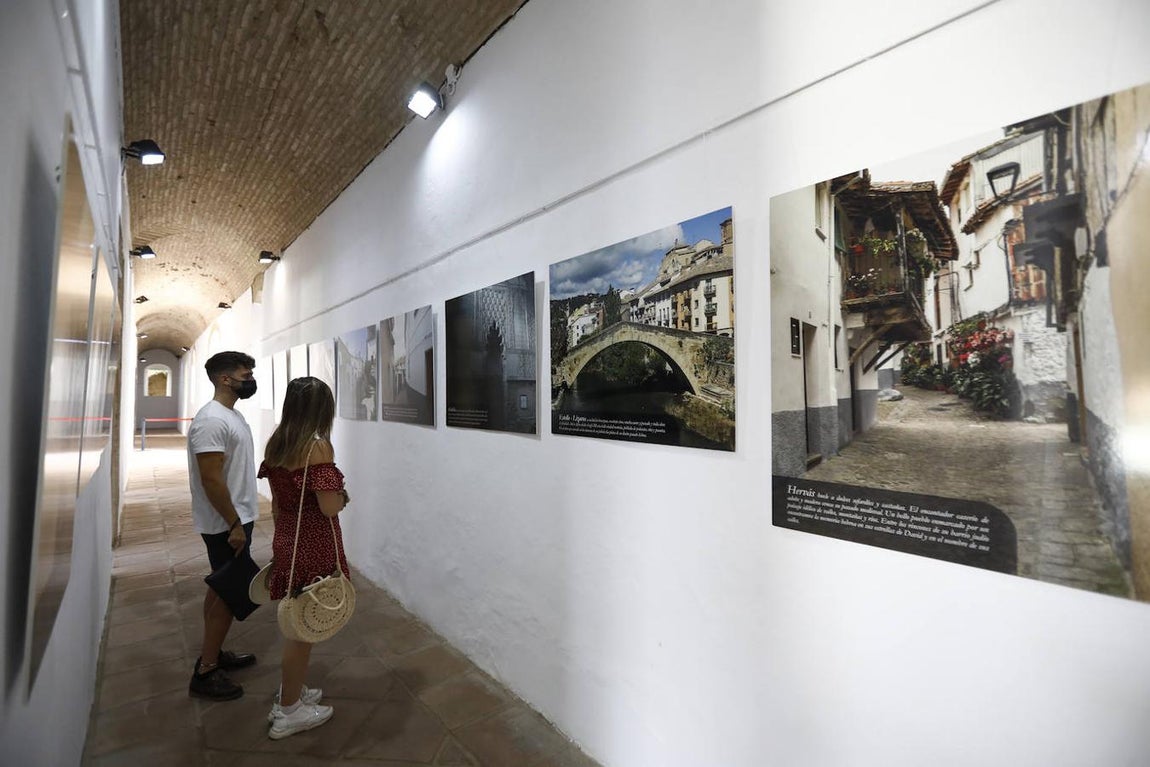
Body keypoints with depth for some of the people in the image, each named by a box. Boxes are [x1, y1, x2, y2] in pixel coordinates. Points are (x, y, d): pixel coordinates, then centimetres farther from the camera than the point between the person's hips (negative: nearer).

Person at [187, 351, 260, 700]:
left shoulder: (231, 415, 10)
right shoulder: (212, 420, -22)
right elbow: (211, 479, -25)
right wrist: (234, 524, -21)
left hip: (235, 519, 10)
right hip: (226, 524, -10)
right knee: (230, 593, 0)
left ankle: (213, 653, 34)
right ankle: (204, 673, 14)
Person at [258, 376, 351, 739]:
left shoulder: (275, 443, 3)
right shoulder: (318, 446, -22)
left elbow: (276, 501, 11)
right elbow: (329, 506, -25)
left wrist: (283, 536, 21)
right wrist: (343, 496, -4)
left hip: (286, 541, 8)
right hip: (313, 547, -8)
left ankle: (290, 692, 41)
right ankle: (288, 712, 26)